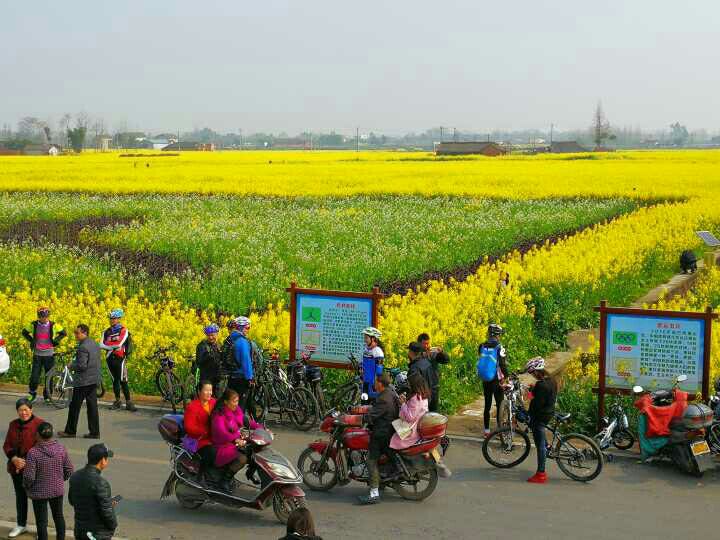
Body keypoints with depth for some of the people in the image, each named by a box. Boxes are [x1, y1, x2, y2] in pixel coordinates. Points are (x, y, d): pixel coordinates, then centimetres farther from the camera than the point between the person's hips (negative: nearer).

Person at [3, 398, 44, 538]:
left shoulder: (39, 424, -12)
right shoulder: (13, 425, 6)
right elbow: (6, 445, 8)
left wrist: (27, 462, -18)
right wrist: (14, 458, -10)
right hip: (16, 468, 6)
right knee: (20, 496, 19)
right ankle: (21, 525, 34)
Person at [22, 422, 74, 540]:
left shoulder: (33, 453, -23)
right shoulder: (61, 448, -10)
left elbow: (29, 476, -20)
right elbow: (69, 470, -2)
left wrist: (27, 486, 0)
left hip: (39, 492, -4)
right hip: (58, 490, 4)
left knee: (41, 521, 9)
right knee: (58, 516, 23)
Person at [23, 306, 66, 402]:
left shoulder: (53, 325, -5)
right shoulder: (34, 325, -2)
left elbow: (64, 333, 9)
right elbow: (25, 332, 16)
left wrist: (55, 341, -2)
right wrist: (31, 340, 3)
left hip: (49, 355, 0)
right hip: (37, 355, 0)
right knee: (34, 376, -3)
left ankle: (47, 396, 18)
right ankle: (32, 394, 18)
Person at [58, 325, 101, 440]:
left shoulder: (83, 347, -18)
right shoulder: (95, 345, 10)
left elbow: (82, 365, -23)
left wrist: (71, 366, -6)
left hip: (83, 381, -8)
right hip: (94, 380, 8)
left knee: (75, 406, 4)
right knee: (92, 406, 8)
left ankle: (70, 431, 12)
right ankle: (94, 432, 8)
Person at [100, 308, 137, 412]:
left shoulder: (124, 331, -3)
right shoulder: (106, 332, 12)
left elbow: (119, 344, -17)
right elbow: (101, 345, -1)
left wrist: (108, 345, -6)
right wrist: (113, 347, -14)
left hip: (120, 359, -5)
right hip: (110, 359, 5)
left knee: (123, 380, -8)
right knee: (115, 380, 9)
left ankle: (128, 402, -7)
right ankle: (117, 401, 17)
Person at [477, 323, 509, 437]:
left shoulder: (482, 347, -3)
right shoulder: (499, 348, -17)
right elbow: (503, 366, -17)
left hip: (485, 381, 4)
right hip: (497, 381, -4)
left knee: (487, 405, 14)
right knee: (500, 406, 9)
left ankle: (486, 430, 18)